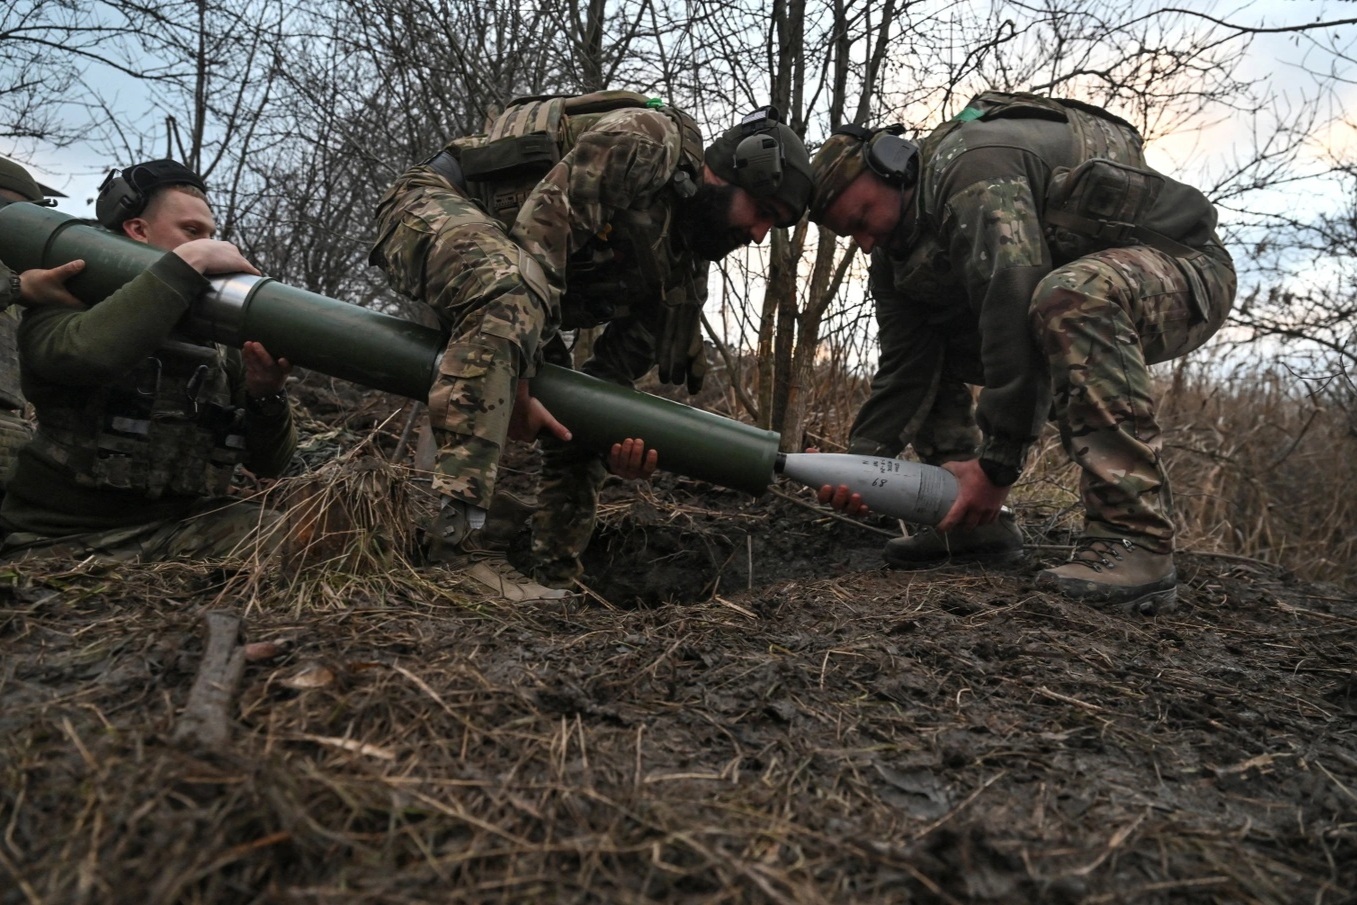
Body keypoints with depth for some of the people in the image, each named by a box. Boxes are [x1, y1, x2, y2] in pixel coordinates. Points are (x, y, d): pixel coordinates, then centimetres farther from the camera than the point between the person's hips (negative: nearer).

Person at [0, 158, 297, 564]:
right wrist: (189, 261, -20)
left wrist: (265, 395, -13)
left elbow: (268, 462, 8)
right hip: (66, 540, -4)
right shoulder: (64, 303, 2)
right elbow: (84, 353, -26)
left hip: (187, 528, 4)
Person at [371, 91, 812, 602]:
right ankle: (452, 538, -43)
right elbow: (543, 224, -26)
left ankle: (554, 586, 12)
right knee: (515, 295, -40)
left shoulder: (684, 273, 7)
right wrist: (516, 385, -30)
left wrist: (622, 440, -18)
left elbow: (616, 366, 5)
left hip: (507, 291, 9)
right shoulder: (650, 139, -17)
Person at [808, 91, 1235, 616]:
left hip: (1182, 266, -8)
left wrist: (998, 462, -34)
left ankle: (1135, 545, -37)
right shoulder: (899, 253, 2)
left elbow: (1014, 309, -36)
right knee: (926, 347, 3)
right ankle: (972, 521, 4)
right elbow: (905, 368, -5)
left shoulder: (971, 167, -26)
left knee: (1065, 299, -40)